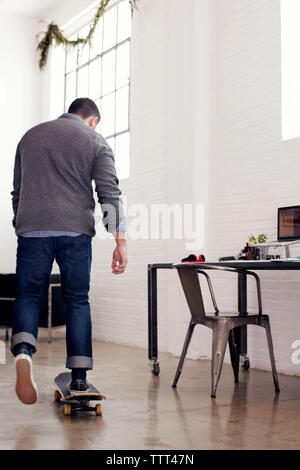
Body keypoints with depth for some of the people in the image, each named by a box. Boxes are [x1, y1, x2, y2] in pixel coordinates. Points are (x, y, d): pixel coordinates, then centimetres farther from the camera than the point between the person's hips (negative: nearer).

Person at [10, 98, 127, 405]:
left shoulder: (30, 136, 20)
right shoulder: (96, 142, 9)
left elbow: (17, 191, 23)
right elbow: (110, 194, -1)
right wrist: (120, 242, -4)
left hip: (31, 227, 2)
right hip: (75, 230, -1)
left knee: (28, 295, 8)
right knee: (77, 300, 7)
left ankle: (22, 352, -20)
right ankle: (79, 377, 7)